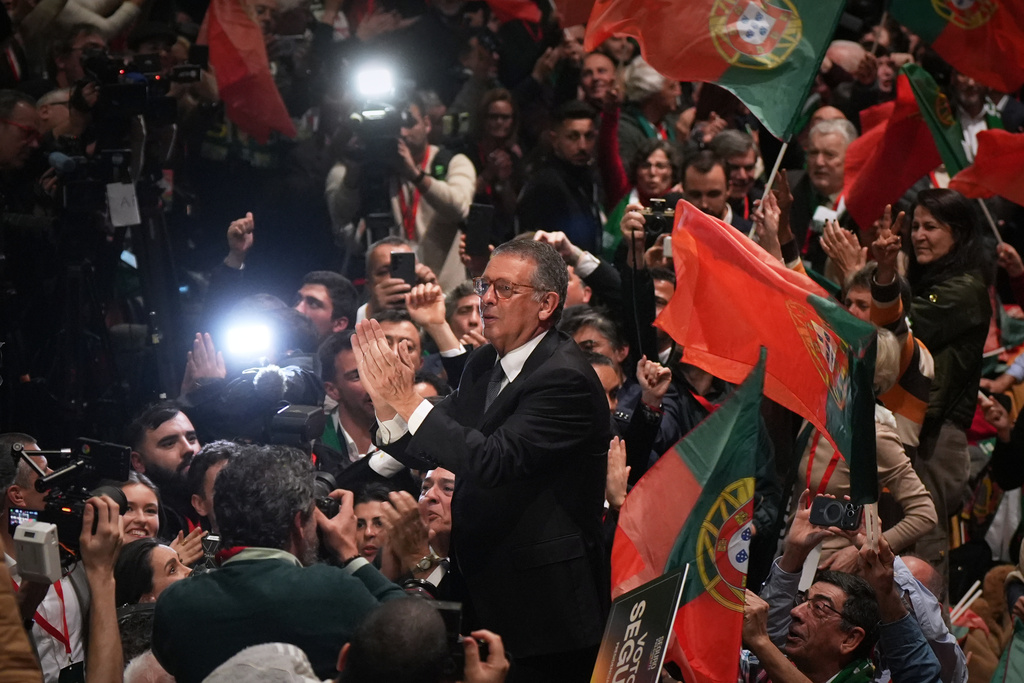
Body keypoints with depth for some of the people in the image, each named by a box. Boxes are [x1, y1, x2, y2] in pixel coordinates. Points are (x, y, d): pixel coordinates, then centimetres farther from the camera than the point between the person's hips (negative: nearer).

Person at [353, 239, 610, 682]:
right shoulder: (483, 366, 10)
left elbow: (494, 461, -29)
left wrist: (408, 401, -26)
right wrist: (386, 402, -10)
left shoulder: (565, 380, -18)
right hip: (483, 594, 8)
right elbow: (426, 453, 10)